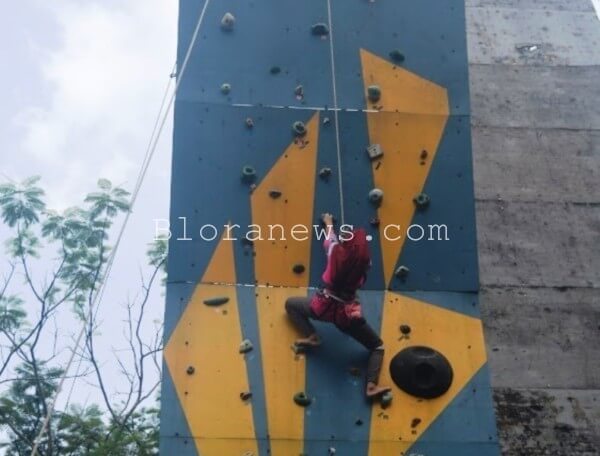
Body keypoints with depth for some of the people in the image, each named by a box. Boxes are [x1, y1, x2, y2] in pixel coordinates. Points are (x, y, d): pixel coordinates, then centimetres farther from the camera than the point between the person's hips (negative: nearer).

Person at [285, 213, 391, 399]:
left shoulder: (336, 252, -9)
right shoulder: (364, 261, -12)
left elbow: (330, 238, 14)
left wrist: (328, 223, 34)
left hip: (324, 306, 0)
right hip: (348, 313, 0)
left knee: (290, 303, 28)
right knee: (377, 347, 18)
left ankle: (311, 336, 7)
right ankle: (371, 386, -3)